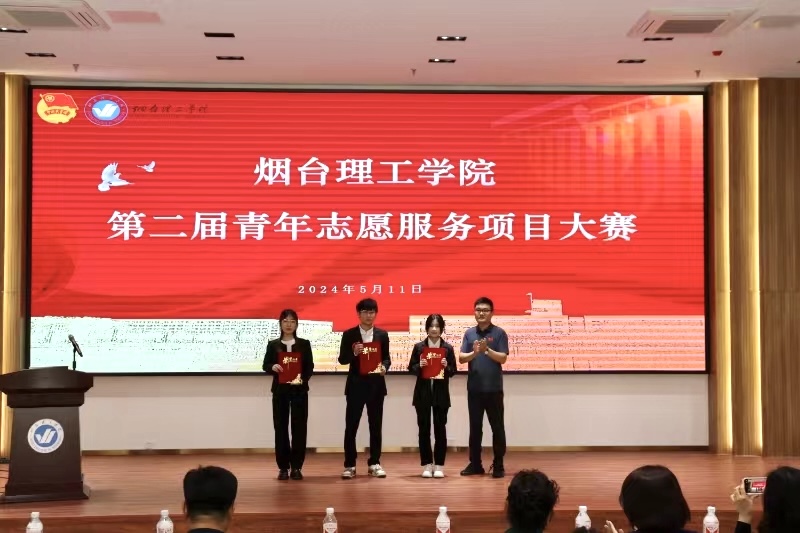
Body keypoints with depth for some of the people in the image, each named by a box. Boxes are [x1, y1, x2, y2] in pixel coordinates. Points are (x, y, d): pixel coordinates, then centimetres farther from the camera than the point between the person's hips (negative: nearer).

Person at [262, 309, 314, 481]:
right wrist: (273, 367, -18)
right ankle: (283, 467, 8)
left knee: (299, 427, -1)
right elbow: (265, 365, 5)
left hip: (299, 390, 0)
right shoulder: (273, 344, 6)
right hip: (280, 390, 0)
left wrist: (303, 379, -17)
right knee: (281, 427, 1)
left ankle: (297, 466, 6)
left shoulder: (304, 344, 5)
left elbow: (310, 366, 2)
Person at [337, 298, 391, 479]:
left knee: (376, 426, 6)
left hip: (376, 385, 2)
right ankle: (349, 465, 5)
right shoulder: (349, 334, 2)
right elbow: (342, 359, 0)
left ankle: (374, 463, 15)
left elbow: (387, 358, 8)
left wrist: (384, 367, -13)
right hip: (356, 385, -2)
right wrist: (354, 353, -19)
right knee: (351, 426, -1)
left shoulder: (382, 335, 7)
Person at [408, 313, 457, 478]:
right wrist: (419, 366, -17)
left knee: (440, 429, 2)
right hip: (423, 393, 0)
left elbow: (453, 371, 2)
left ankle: (439, 465, 9)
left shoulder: (448, 348, 1)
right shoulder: (418, 347, 2)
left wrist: (446, 367, -18)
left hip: (441, 394, 0)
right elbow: (411, 368, 3)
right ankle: (427, 465, 11)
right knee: (424, 429, 3)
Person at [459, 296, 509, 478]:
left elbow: (503, 358, -9)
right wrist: (474, 353, -19)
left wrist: (487, 350, -22)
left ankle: (498, 465, 9)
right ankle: (475, 464, 16)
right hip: (474, 389, 3)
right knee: (475, 427, 9)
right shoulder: (469, 333, 7)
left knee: (497, 427, 2)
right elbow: (461, 358, 0)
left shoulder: (499, 333, -2)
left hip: (494, 389, -3)